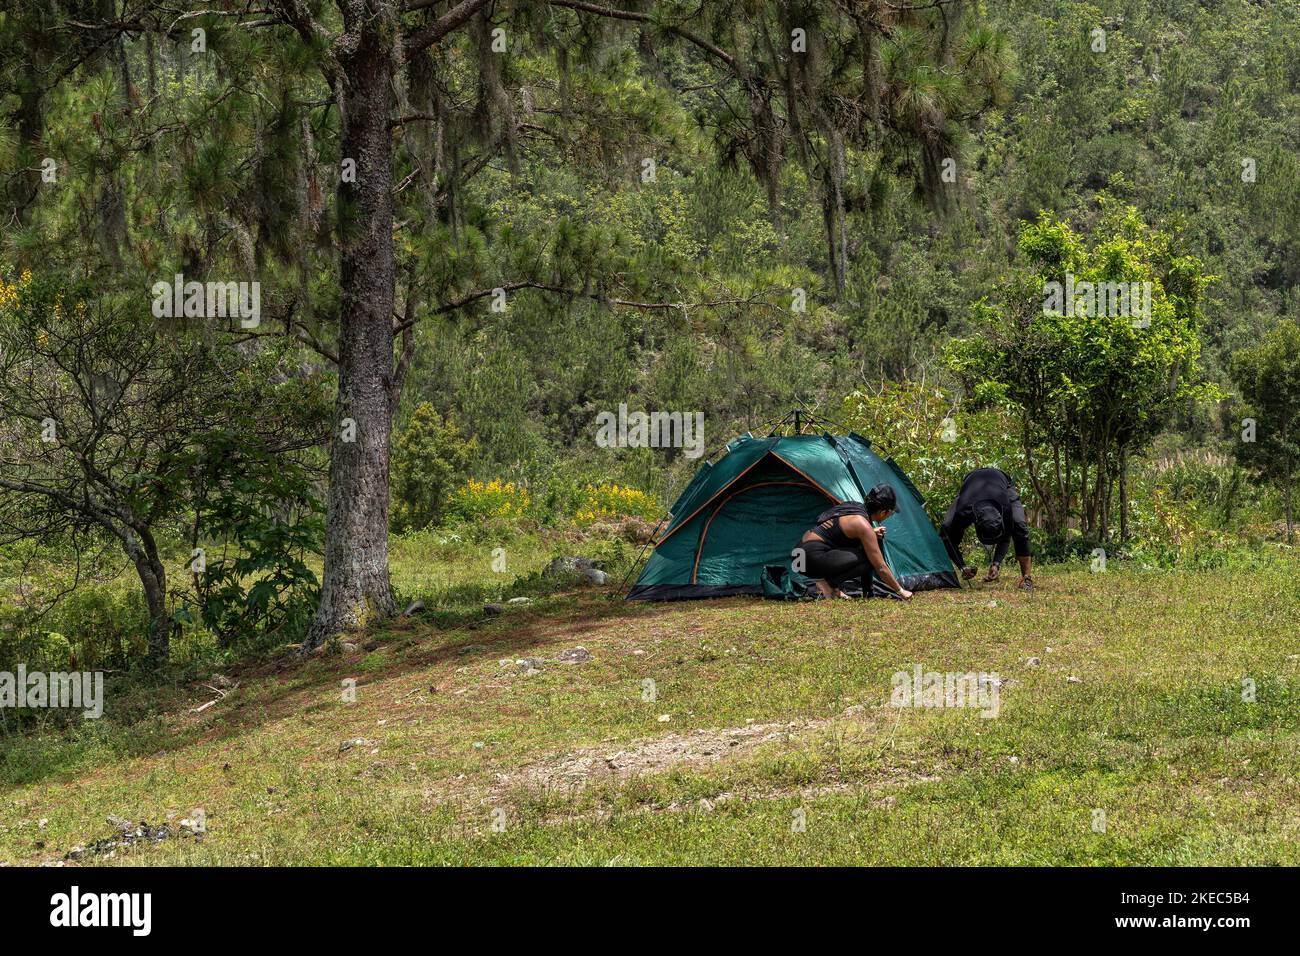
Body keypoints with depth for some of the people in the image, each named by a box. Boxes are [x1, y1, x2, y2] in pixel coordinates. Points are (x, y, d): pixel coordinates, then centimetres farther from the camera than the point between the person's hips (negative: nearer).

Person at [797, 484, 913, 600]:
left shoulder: (854, 507, 9)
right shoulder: (863, 524, -16)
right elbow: (880, 567, -12)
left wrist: (872, 533, 21)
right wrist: (900, 591, -1)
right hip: (812, 558, -9)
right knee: (867, 560, -11)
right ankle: (827, 583, -7)